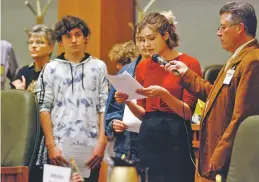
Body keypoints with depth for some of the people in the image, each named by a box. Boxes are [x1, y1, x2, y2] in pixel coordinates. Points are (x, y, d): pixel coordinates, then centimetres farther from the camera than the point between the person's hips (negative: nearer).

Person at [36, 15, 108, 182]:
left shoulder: (98, 67, 10)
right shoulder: (51, 69, 7)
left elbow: (104, 107, 7)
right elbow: (44, 108, 3)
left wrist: (102, 142, -4)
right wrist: (51, 145, -6)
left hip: (90, 149, 1)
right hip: (59, 149, -1)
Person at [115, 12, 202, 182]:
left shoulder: (189, 64, -5)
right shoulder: (143, 66, 11)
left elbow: (188, 112, -9)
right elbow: (143, 113, 14)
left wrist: (163, 94, -23)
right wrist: (128, 101, -6)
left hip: (176, 137, -5)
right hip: (148, 137, 5)